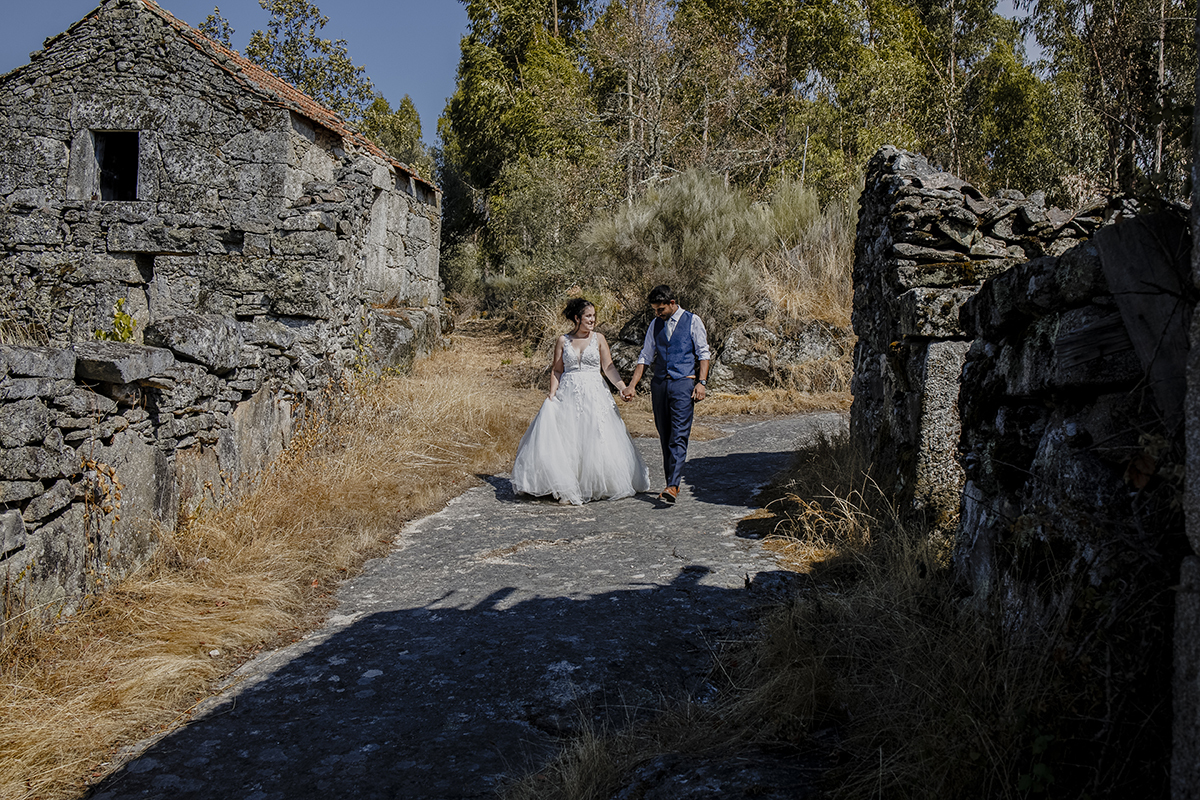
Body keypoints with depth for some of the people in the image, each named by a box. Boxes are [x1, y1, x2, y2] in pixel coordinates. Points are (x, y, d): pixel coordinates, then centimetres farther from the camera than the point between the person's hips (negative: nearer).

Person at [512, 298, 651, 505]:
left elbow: (608, 367, 1)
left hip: (594, 394, 0)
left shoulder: (598, 338, 5)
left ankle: (596, 485, 10)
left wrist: (623, 387, -11)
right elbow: (557, 370, 7)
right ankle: (565, 486, 1)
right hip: (568, 395, 0)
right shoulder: (563, 341, 6)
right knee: (563, 440, -6)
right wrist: (552, 394, -5)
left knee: (596, 440, -3)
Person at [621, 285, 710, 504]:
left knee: (679, 436, -12)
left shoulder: (692, 321, 3)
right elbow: (645, 357, 15)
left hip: (683, 382, -5)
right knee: (665, 437, 6)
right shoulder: (655, 324, 15)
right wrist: (632, 386, 7)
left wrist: (702, 382, -11)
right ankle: (671, 484, 13)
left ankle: (673, 487, -18)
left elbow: (703, 353, 1)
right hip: (660, 383, 5)